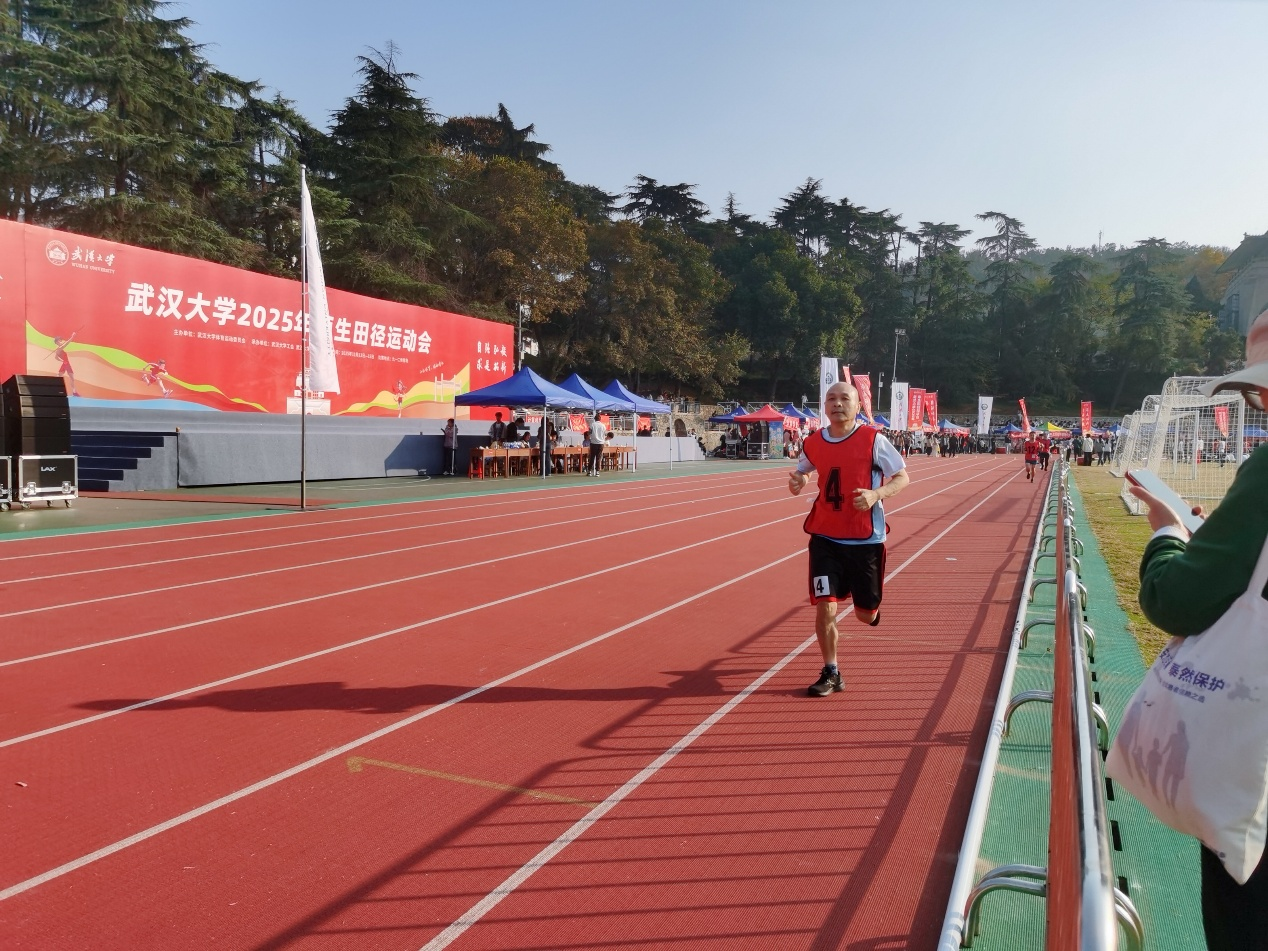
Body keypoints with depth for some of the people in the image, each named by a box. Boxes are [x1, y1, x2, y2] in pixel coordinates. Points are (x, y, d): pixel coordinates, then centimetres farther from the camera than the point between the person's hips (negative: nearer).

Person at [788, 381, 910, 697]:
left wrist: (876, 494, -23)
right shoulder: (813, 443, 0)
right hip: (825, 538, 2)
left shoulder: (872, 439, -10)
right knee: (824, 607, -8)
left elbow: (903, 477, -4)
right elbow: (802, 471, 20)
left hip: (866, 539, -2)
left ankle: (870, 605, 48)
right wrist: (797, 480, -4)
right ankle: (831, 673, 12)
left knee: (866, 614, 9)